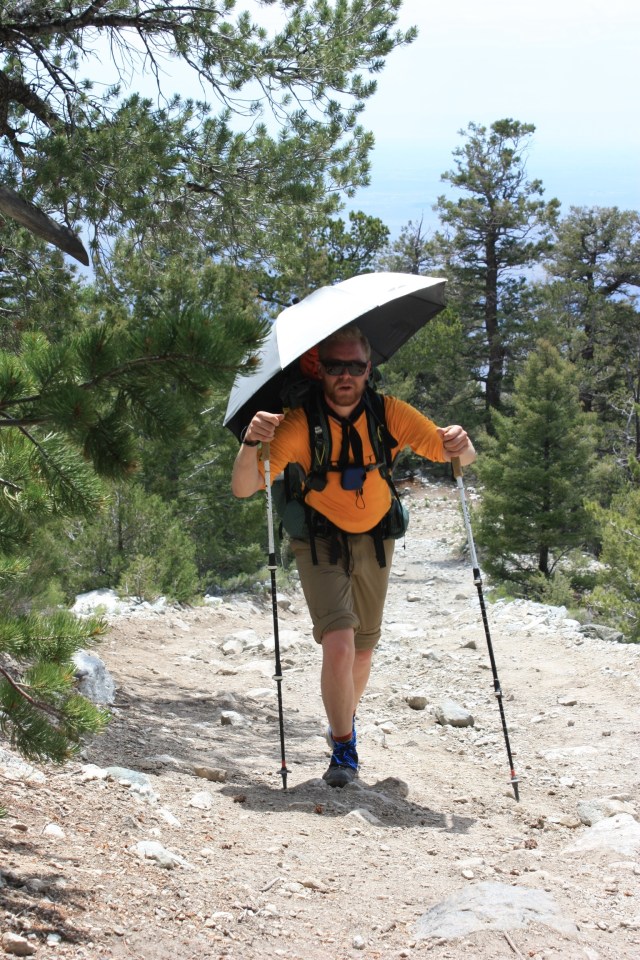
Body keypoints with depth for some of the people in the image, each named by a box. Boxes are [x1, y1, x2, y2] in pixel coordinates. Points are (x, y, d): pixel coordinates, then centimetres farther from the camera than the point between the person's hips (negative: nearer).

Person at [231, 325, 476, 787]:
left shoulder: (390, 415, -18)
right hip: (320, 538, -3)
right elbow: (243, 488, -29)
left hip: (374, 540, 3)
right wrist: (252, 442, -49)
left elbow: (454, 454, -14)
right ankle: (344, 748, -3)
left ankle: (347, 721, 45)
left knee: (363, 650, 15)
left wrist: (460, 447, -38)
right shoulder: (300, 424, -24)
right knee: (338, 644, -21)